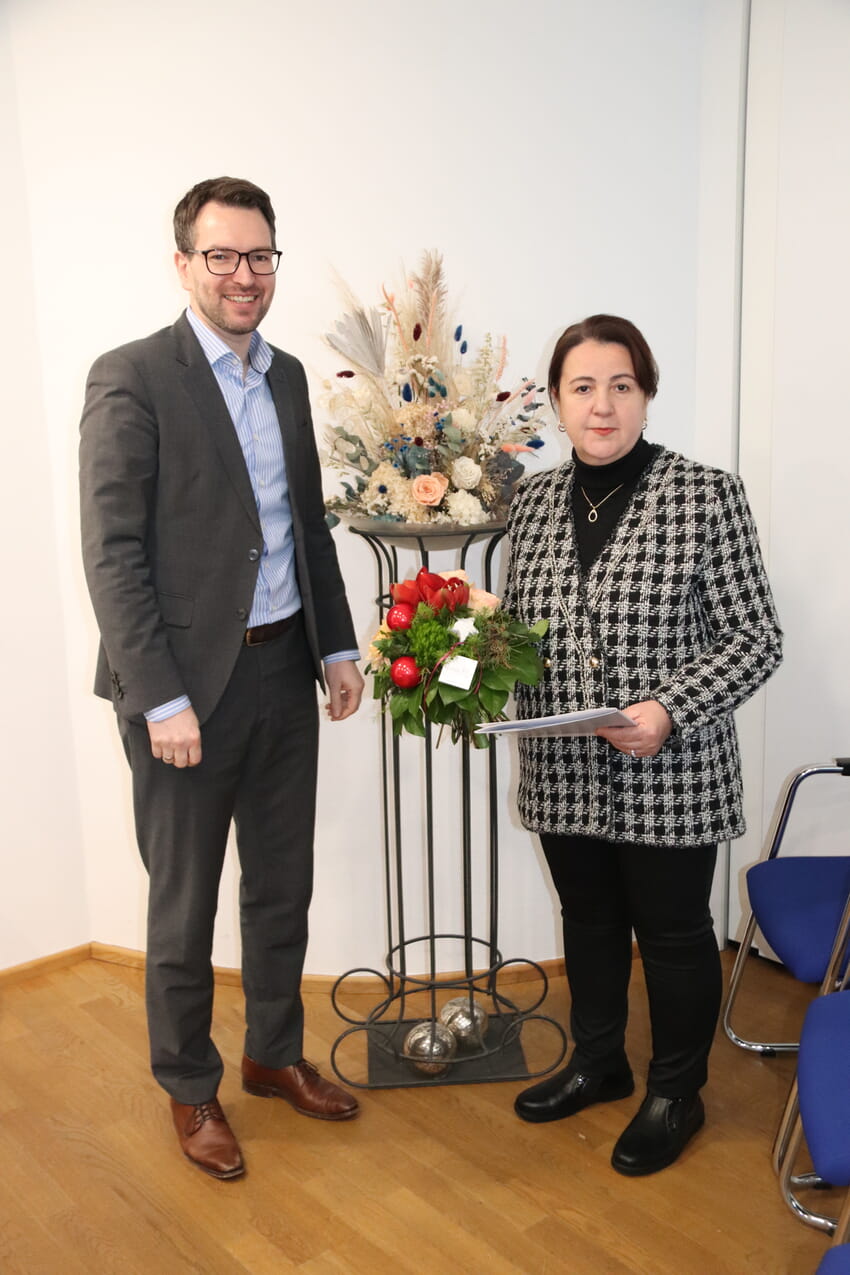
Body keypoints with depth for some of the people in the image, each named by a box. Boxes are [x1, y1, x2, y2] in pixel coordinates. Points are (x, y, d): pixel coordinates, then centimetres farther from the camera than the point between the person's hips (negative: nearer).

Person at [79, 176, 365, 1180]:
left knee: (282, 885, 18)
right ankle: (189, 1089, 32)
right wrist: (162, 699, -18)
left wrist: (336, 645, 11)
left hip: (284, 671, 7)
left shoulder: (286, 375, 11)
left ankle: (274, 1053, 40)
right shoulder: (131, 379, -11)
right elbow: (113, 554, -14)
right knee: (185, 905, 11)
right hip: (188, 683, -6)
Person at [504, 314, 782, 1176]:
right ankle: (597, 1063, 45)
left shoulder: (705, 494, -10)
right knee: (588, 920, 21)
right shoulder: (533, 501, 5)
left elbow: (756, 637, -9)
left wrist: (670, 709, -22)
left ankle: (676, 1094, 36)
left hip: (669, 777, -4)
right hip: (564, 774, 5)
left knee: (672, 933, 12)